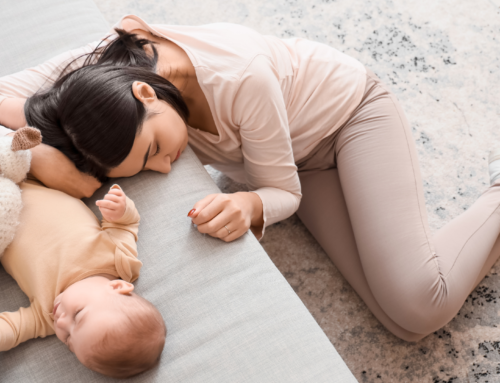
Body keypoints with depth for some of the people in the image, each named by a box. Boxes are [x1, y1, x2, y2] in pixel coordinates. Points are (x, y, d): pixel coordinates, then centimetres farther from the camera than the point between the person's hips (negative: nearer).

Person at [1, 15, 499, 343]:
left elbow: (284, 193, -23)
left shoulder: (242, 78, -38)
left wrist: (250, 205, -45)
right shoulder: (111, 62, -24)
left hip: (352, 108, -4)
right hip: (299, 158, 5)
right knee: (404, 322, -7)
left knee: (420, 306, -21)